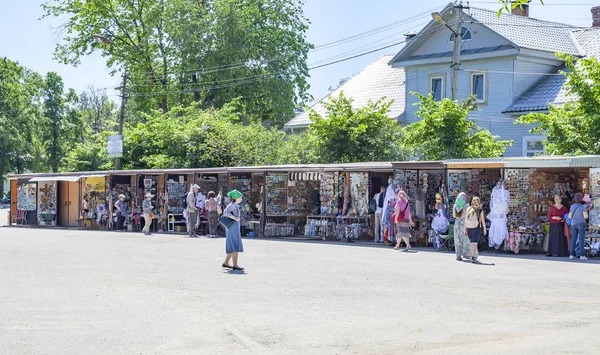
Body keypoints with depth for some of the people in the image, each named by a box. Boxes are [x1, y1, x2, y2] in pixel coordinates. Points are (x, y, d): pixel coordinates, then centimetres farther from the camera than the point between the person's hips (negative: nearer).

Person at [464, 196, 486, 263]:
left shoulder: (469, 209, 3)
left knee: (472, 242, 17)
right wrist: (484, 229, 9)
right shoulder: (480, 210, -5)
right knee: (474, 243, -3)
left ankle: (475, 254, 30)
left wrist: (465, 229, 6)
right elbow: (483, 221, -3)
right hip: (476, 228, -4)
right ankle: (473, 258, -7)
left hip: (469, 228, 4)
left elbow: (465, 220, 1)